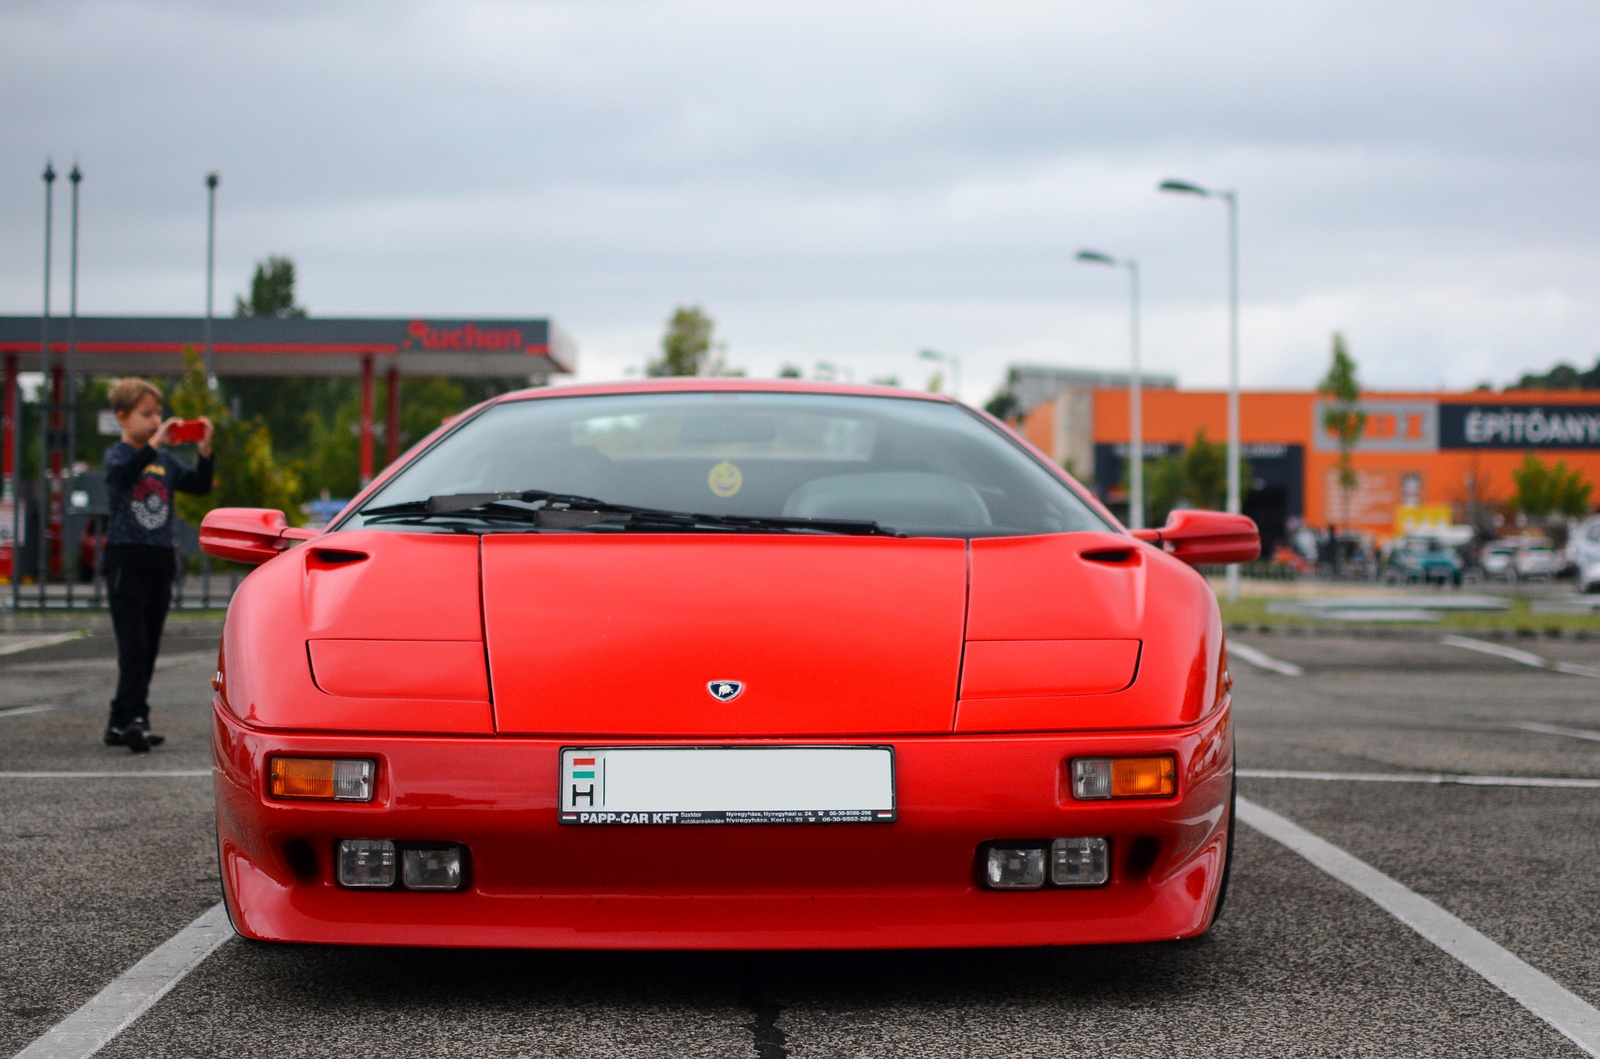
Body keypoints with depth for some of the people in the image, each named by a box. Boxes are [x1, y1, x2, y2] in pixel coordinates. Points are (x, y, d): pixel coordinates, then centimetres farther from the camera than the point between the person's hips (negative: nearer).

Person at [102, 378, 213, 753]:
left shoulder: (166, 460, 13)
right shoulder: (117, 455, -2)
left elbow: (200, 485, 6)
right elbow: (123, 474, -25)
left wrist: (205, 451, -9)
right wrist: (155, 443, -34)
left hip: (160, 560, 6)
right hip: (125, 558, -6)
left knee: (149, 648, 7)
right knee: (134, 645, -13)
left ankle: (120, 724, 14)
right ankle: (133, 718, -17)